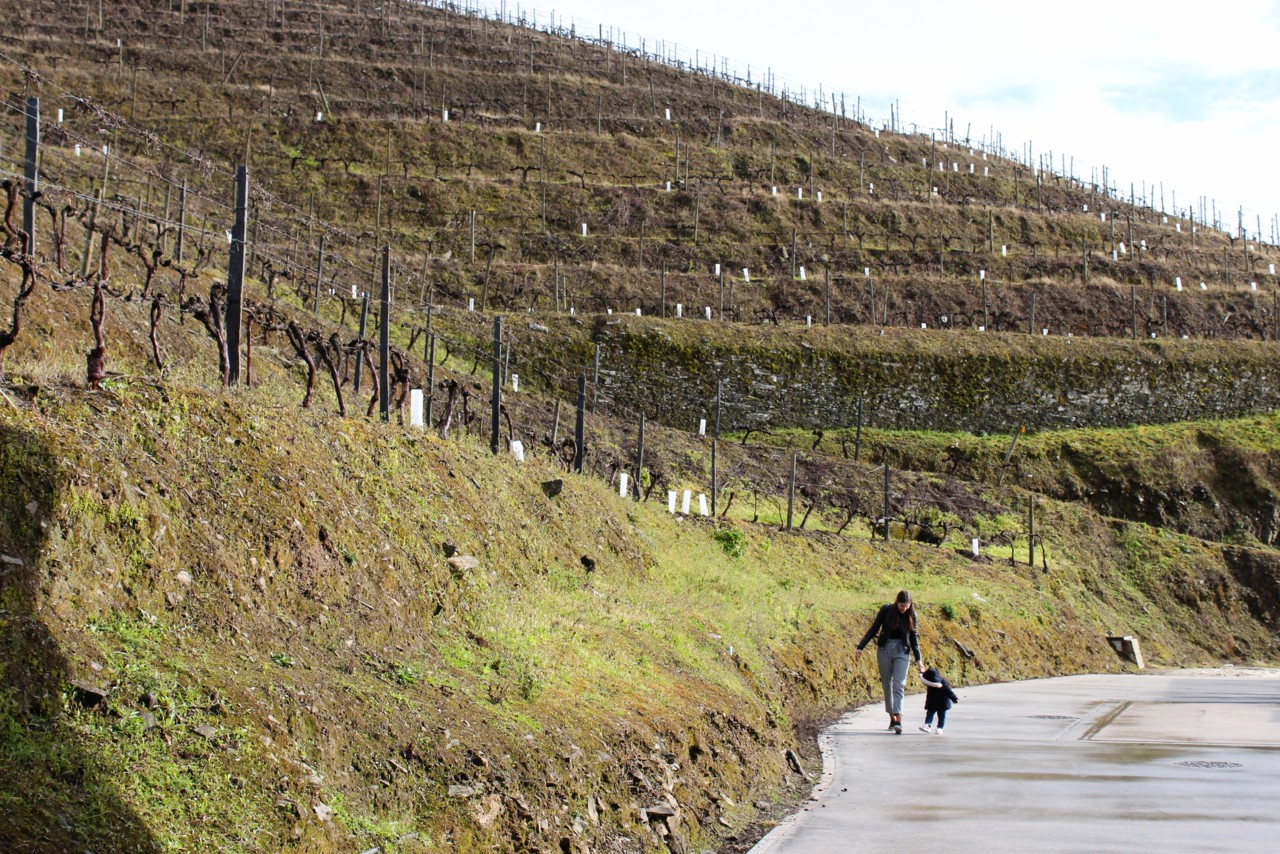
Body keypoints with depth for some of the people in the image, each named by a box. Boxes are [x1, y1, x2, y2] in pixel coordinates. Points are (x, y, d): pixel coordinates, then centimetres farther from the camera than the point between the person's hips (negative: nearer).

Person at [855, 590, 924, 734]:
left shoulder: (911, 615, -2)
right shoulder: (887, 610, -6)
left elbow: (914, 638, 7)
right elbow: (874, 629, 1)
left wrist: (918, 660, 4)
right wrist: (860, 647, -1)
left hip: (902, 651, -1)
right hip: (884, 649, 1)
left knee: (898, 685, -12)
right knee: (887, 684, 4)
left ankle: (898, 720, -20)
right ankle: (892, 718, 15)